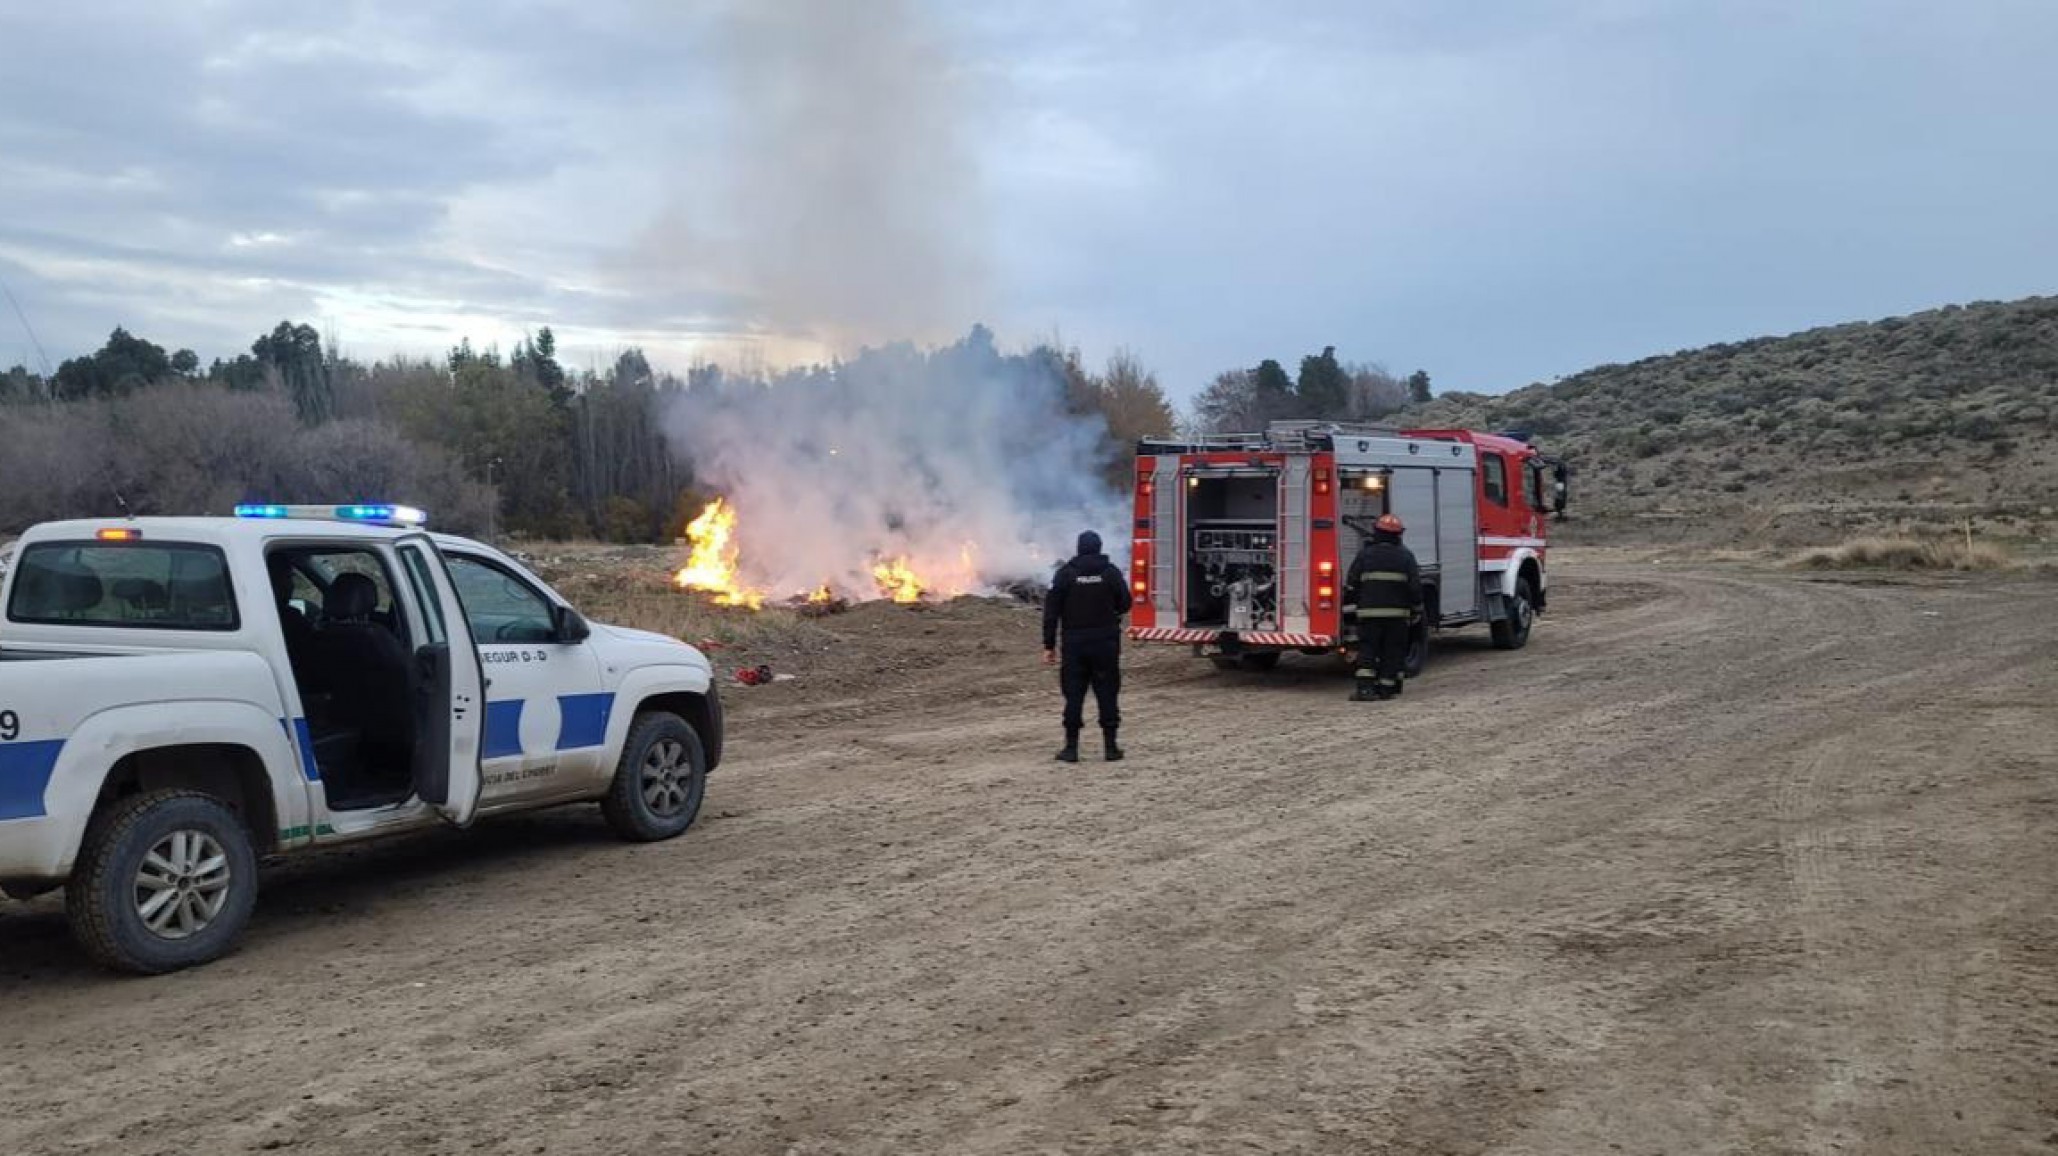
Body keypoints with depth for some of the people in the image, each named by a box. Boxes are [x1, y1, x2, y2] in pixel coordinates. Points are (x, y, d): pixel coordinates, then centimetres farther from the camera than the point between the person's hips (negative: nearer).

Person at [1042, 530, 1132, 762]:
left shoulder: (1065, 573, -1)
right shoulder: (1111, 572, -1)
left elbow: (1051, 611, -4)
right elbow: (1125, 604, 3)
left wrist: (1049, 645, -1)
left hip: (1074, 643, 0)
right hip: (1106, 642, 0)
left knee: (1074, 694, 5)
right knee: (1107, 693, 6)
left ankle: (1071, 747, 5)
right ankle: (1110, 747, 7)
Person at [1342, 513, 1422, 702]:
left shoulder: (1365, 554, 3)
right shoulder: (1406, 556, 5)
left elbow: (1351, 585, 3)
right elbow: (1415, 586, 5)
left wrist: (1349, 609, 10)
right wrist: (1416, 612, 12)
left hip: (1369, 611, -1)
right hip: (1398, 613, 1)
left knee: (1367, 649, 1)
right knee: (1392, 651, 7)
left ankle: (1365, 687, -12)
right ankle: (1386, 688, 7)